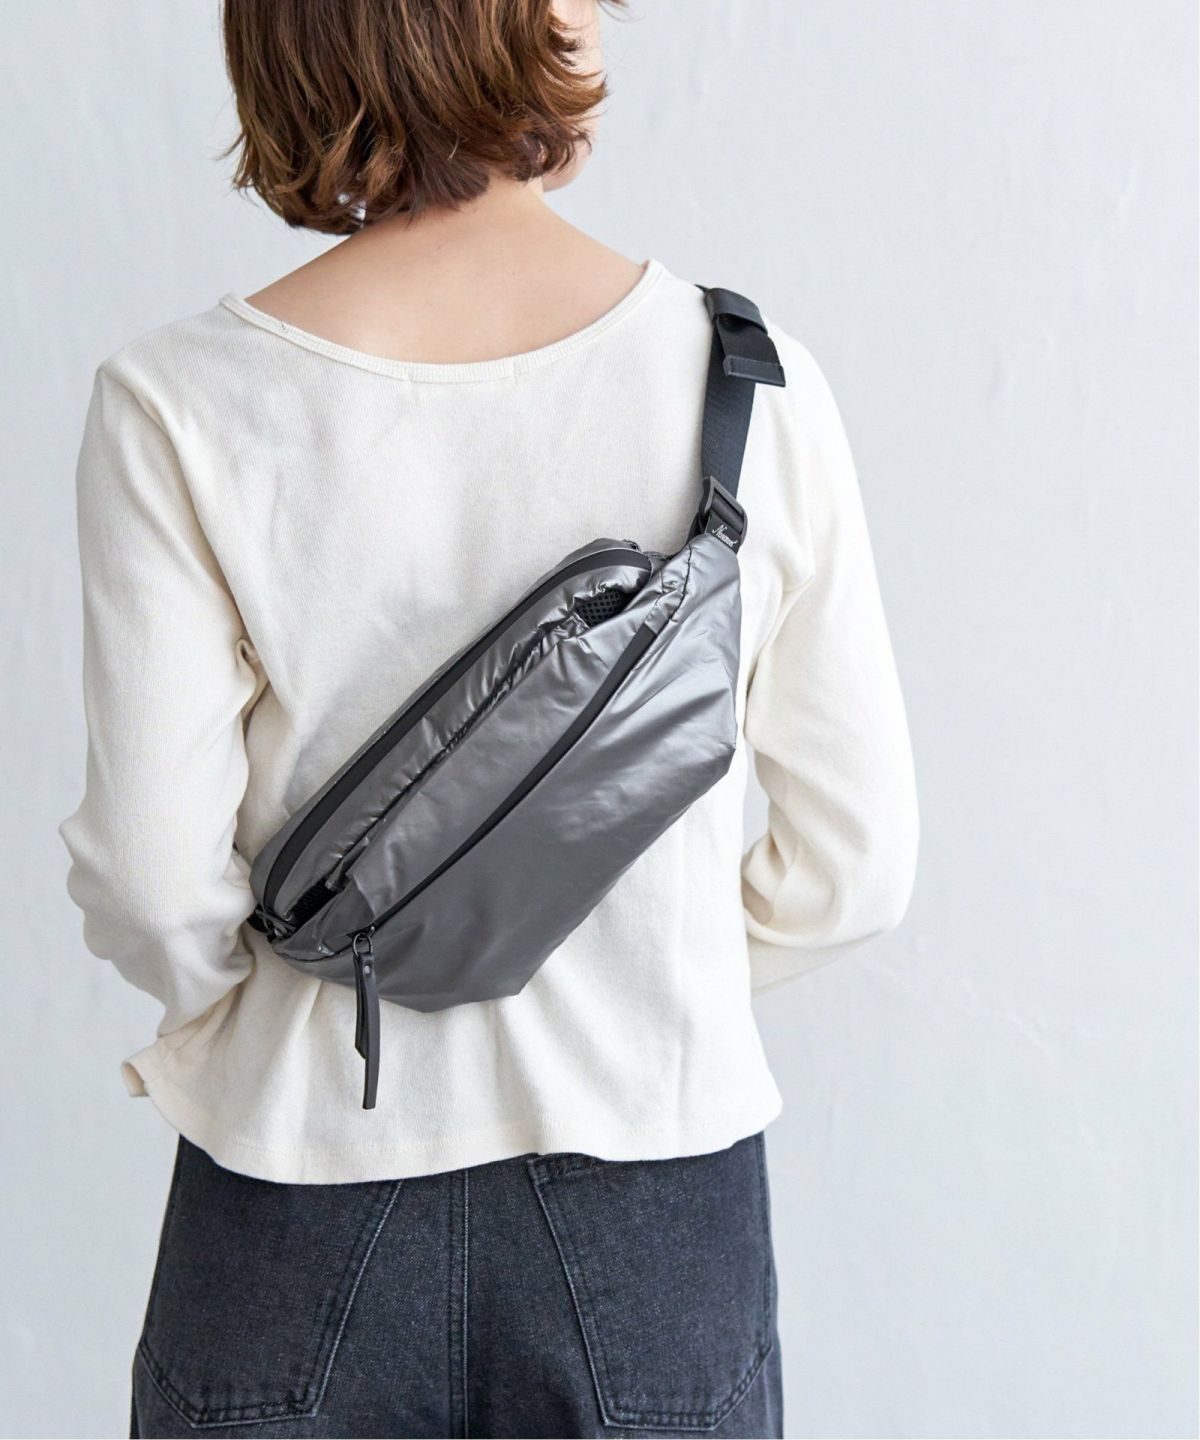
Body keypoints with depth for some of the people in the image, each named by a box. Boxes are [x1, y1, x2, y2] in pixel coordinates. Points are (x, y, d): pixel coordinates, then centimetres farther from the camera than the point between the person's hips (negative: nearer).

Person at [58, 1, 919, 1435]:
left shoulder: (179, 402, -14)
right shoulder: (747, 373, -11)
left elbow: (153, 886, -10)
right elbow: (857, 860, -5)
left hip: (304, 1197, 0)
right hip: (655, 1197, 1)